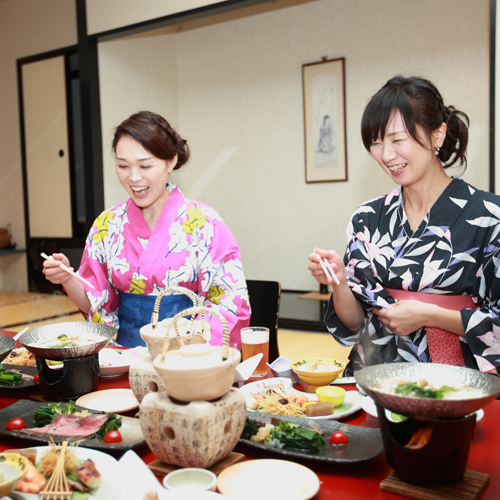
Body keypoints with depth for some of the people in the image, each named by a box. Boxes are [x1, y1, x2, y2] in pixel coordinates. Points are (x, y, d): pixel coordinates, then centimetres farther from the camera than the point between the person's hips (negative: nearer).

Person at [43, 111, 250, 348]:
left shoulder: (203, 222, -5)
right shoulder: (106, 224, 7)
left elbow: (230, 302, -7)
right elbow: (96, 302, 12)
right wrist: (67, 279, -7)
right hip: (125, 351, 3)